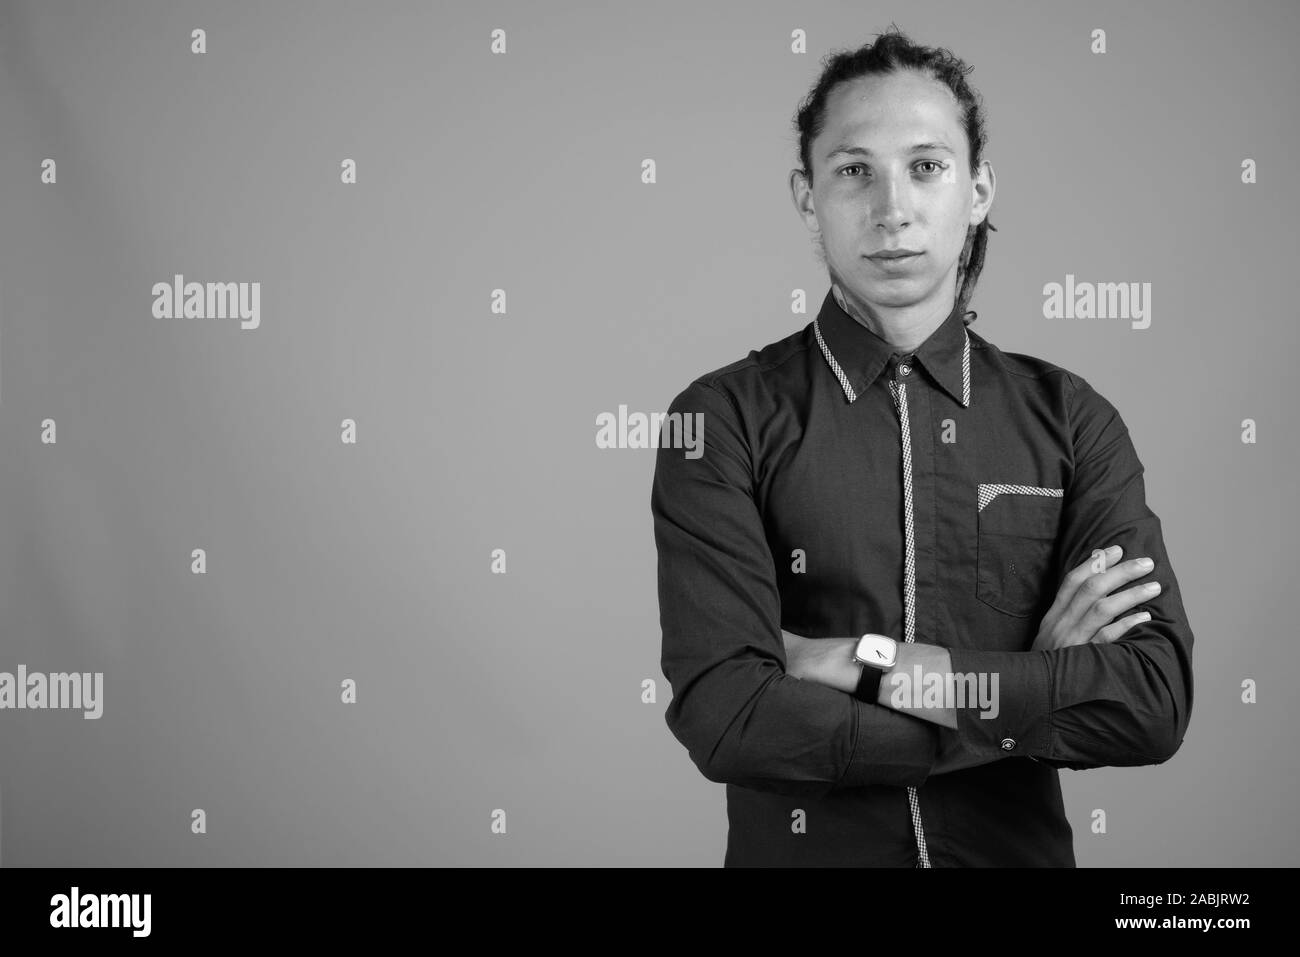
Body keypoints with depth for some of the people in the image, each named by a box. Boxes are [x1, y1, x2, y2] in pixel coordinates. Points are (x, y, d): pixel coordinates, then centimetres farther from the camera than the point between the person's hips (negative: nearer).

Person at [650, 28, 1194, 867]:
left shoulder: (1070, 420, -4)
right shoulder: (725, 419, -10)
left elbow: (1155, 703, -15)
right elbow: (725, 717, -21)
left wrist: (855, 665, -20)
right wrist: (1029, 692, -18)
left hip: (1018, 846, 2)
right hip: (795, 846, -2)